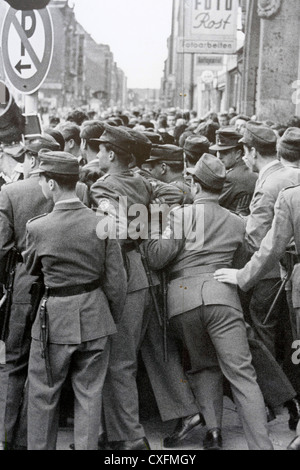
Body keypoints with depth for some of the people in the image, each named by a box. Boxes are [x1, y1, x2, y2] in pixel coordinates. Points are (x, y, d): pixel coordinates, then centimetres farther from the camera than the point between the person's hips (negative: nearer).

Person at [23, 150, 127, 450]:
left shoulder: (37, 227, -14)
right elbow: (116, 281, -4)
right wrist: (113, 320, 9)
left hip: (54, 318, -2)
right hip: (95, 318, 3)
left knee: (43, 395, 13)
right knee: (89, 396, 12)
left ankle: (40, 447, 22)